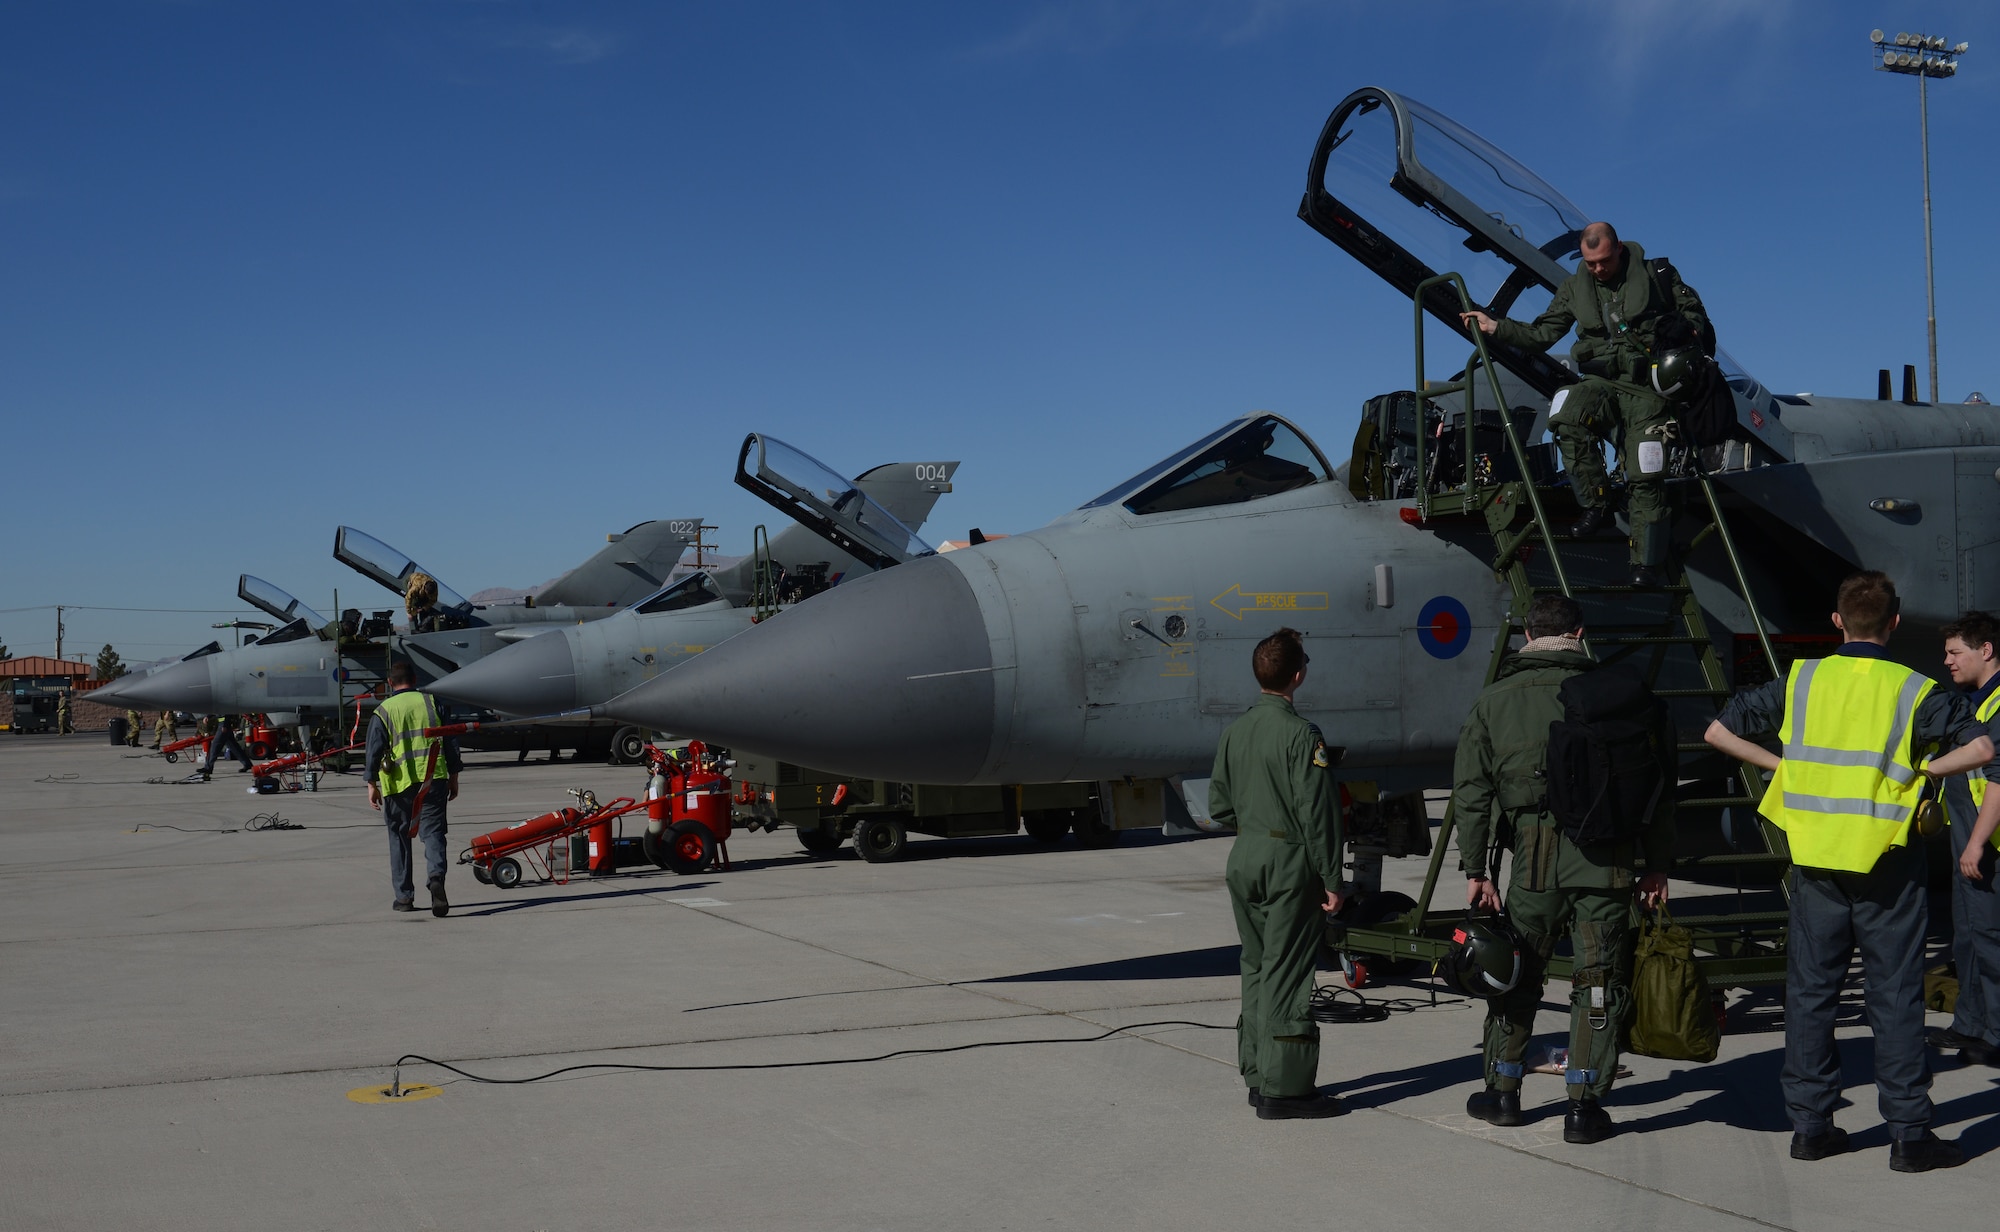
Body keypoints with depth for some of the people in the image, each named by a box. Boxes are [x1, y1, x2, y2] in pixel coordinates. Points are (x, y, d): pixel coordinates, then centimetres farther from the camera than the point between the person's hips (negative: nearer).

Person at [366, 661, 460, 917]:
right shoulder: (431, 703, 6)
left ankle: (404, 896, 14)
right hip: (433, 779, 1)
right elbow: (450, 743, 6)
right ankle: (436, 876, -26)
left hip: (399, 784, -1)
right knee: (433, 832, 1)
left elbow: (374, 750, -4)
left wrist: (372, 784, 0)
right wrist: (453, 777, 13)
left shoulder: (383, 711, 2)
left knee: (400, 838, 11)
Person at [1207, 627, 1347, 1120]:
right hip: (1289, 863, -7)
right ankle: (1284, 1088, 0)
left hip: (1244, 859, 7)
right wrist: (1332, 880, -11)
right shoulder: (1301, 734, -14)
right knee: (1287, 975, -3)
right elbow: (1317, 814, -16)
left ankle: (1258, 1077, 21)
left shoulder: (1234, 732, 7)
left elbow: (1219, 807, 12)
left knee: (1256, 969, 14)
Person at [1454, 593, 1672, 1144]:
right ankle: (1584, 1106, 9)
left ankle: (1503, 1092, 24)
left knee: (1517, 974, 15)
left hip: (1534, 856, 1)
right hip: (1606, 858, -1)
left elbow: (1472, 792, 5)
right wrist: (1657, 865, 8)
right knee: (1600, 982, 7)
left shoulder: (1494, 701, 8)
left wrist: (1475, 870, 9)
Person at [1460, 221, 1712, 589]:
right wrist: (1494, 327, 5)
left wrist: (1689, 328, -6)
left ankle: (1648, 565, -4)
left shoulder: (1657, 276, 4)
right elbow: (1541, 334, 13)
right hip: (1601, 382, 2)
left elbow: (1693, 311, 14)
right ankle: (1595, 504, -16)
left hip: (1647, 387, -2)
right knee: (1567, 414, -33)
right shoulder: (1574, 288, 12)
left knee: (1644, 477, -12)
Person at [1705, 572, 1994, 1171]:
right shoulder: (1912, 690, -5)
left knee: (1810, 991, 9)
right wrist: (1917, 770, -3)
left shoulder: (1800, 680, 1)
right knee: (1895, 995, 4)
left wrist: (1781, 765, 7)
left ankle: (1810, 1124, 13)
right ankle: (1908, 1133, 6)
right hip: (1887, 863, -2)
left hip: (1815, 858, 2)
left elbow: (1719, 730, 3)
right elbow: (1980, 746, -16)